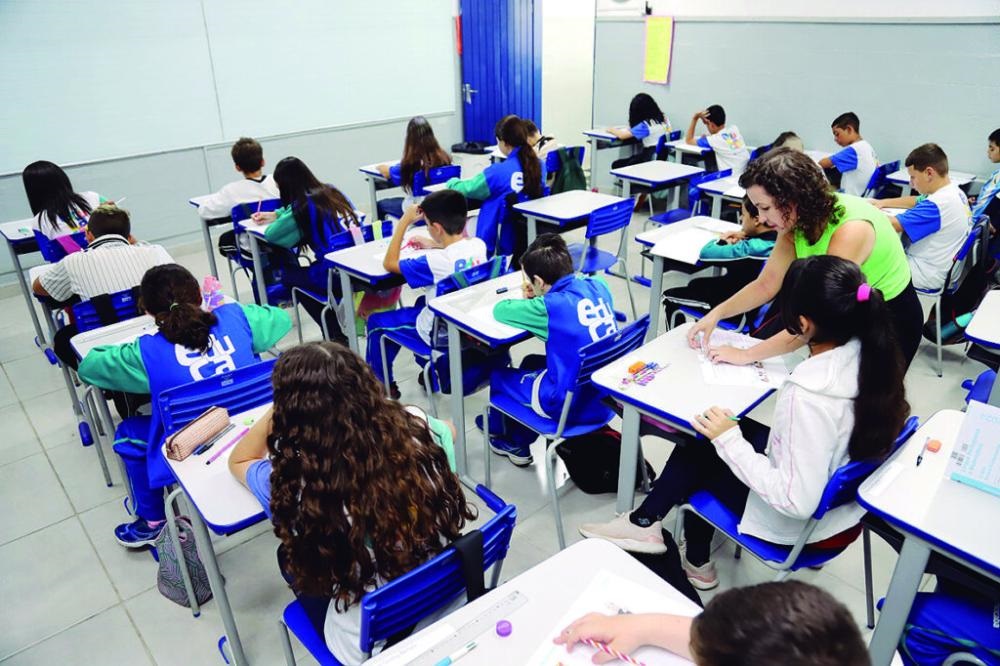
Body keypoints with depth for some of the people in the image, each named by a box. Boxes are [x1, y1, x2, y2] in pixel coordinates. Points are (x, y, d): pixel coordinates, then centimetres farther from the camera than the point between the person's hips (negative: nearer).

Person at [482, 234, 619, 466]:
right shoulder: (598, 285, -5)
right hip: (607, 396, 7)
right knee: (532, 362, 29)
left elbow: (500, 310, -8)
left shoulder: (549, 307, -24)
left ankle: (499, 431, 47)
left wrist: (528, 301, 12)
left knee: (499, 374, 17)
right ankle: (518, 442, 41)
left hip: (573, 406, -7)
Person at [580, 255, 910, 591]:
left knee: (697, 449, 9)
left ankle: (646, 523, 31)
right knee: (718, 427, 18)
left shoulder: (808, 396, -37)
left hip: (805, 523, -7)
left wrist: (728, 440, -24)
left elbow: (796, 503, -32)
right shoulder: (871, 351, -13)